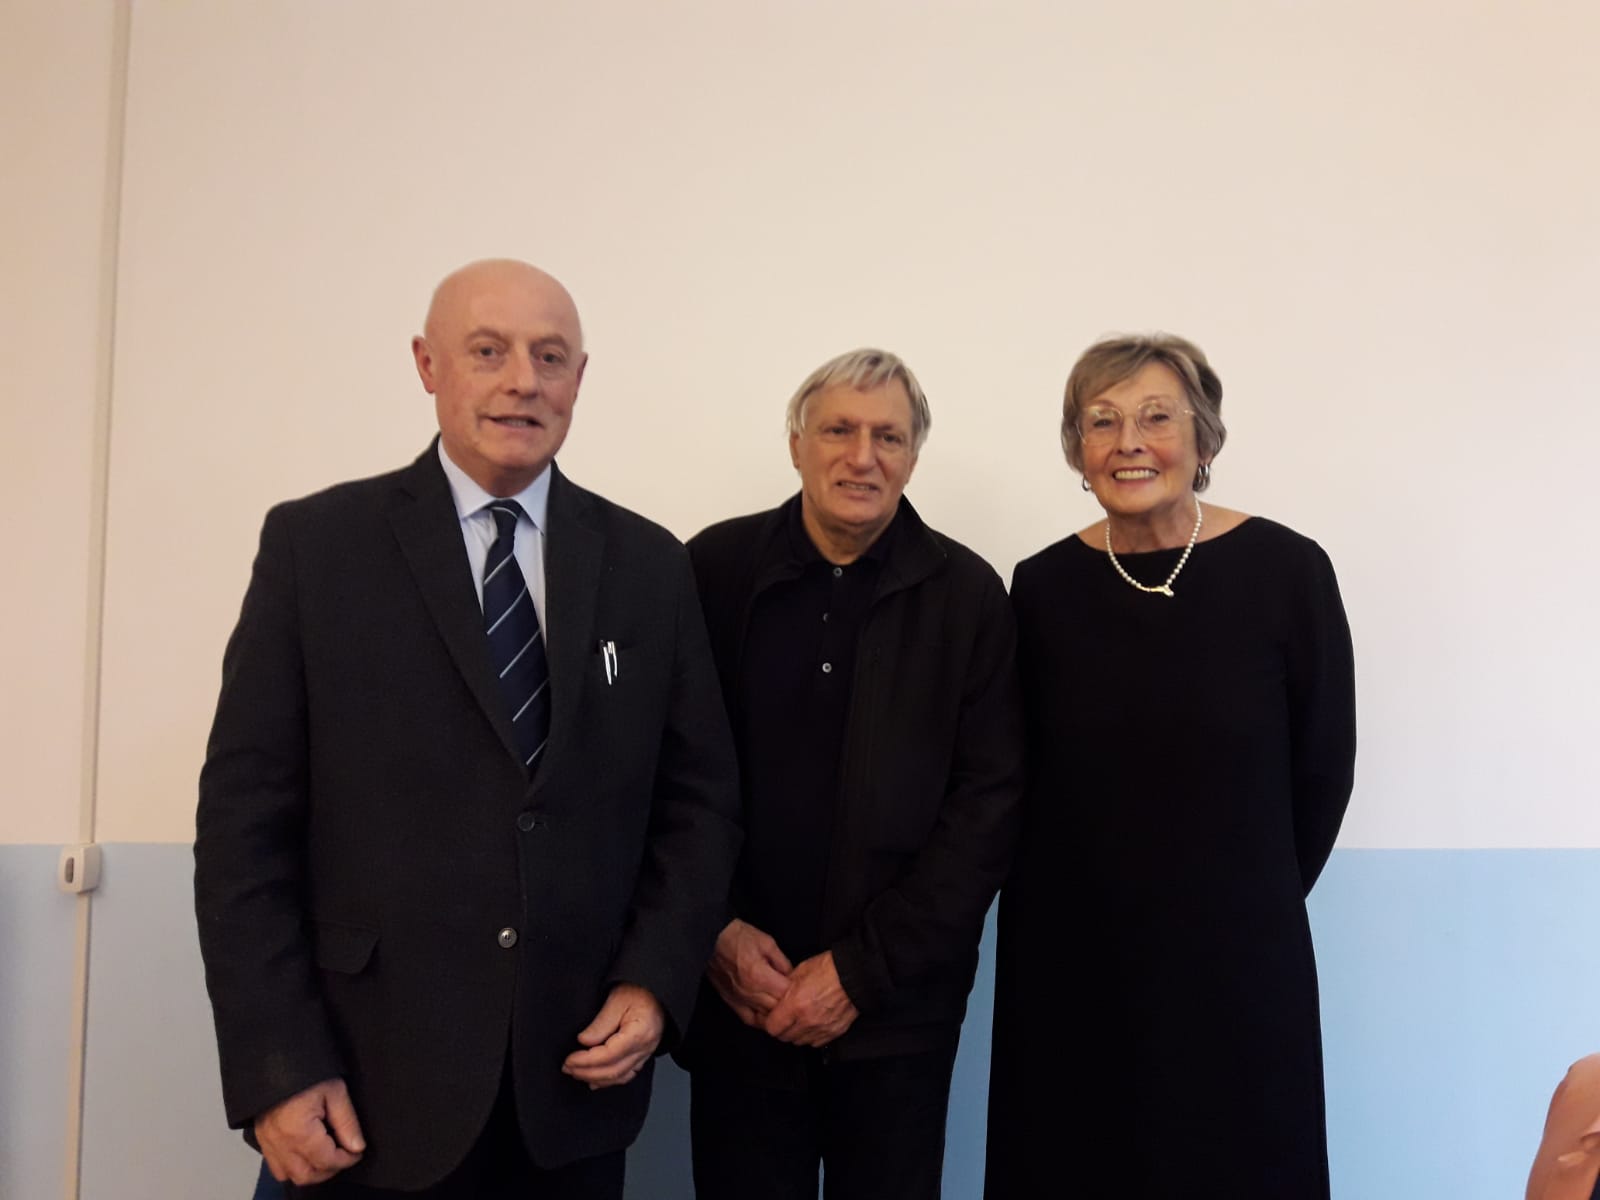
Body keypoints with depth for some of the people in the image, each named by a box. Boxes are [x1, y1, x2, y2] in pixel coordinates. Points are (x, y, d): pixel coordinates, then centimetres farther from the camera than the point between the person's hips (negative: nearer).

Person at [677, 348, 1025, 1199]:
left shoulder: (968, 595, -4)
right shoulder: (714, 569, -2)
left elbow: (990, 799, -5)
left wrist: (863, 967, -9)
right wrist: (715, 930, -8)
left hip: (897, 1004, 0)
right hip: (738, 996, 1)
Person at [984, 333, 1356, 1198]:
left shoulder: (1284, 570, -8)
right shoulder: (1044, 586, -3)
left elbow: (1322, 769, -1)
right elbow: (1023, 778, 4)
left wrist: (1251, 904, 6)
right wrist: (1083, 897, 4)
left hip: (1235, 960, -1)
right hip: (1067, 962, 2)